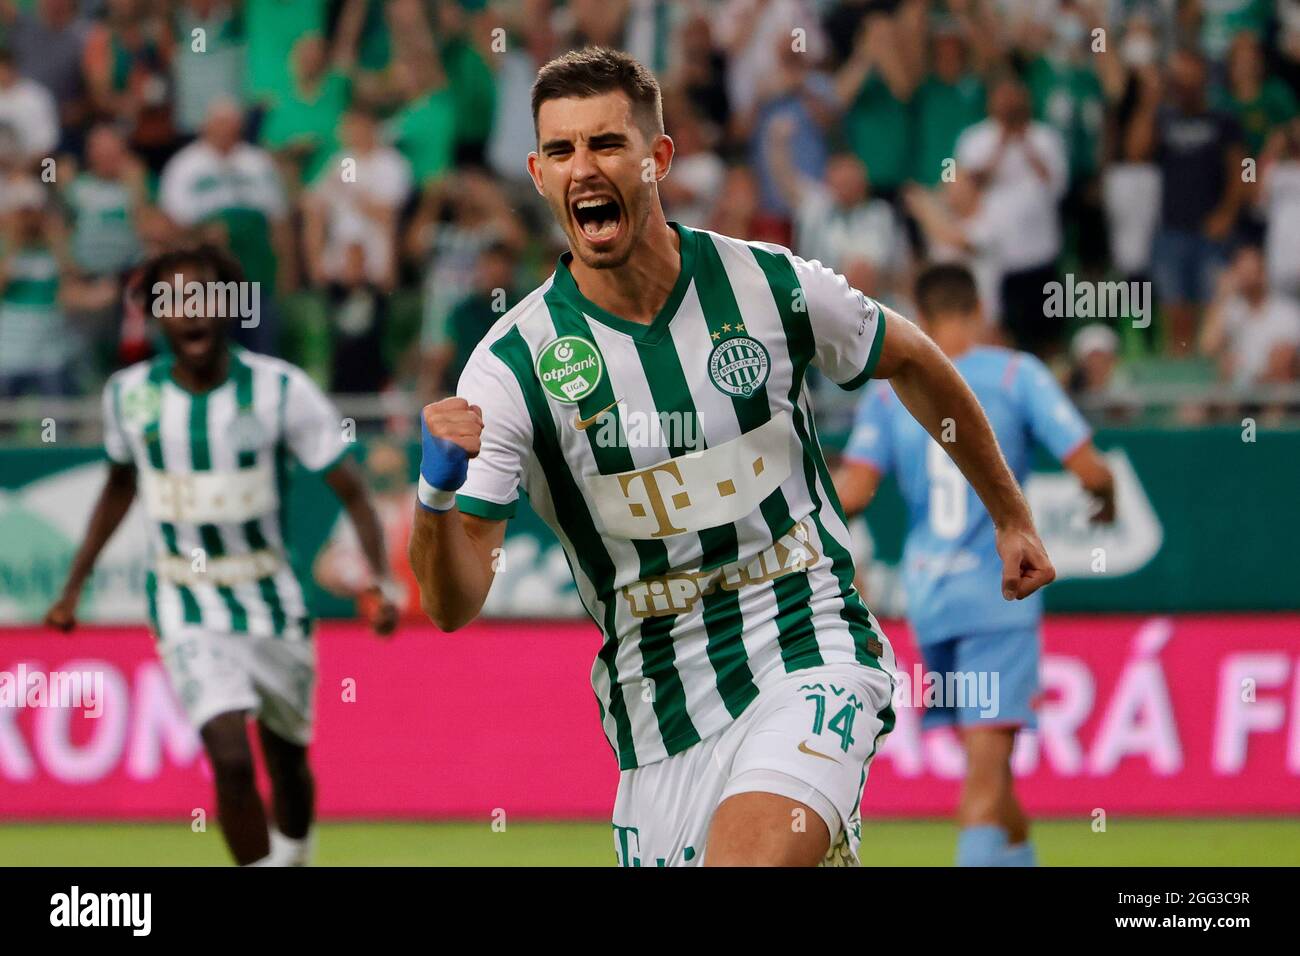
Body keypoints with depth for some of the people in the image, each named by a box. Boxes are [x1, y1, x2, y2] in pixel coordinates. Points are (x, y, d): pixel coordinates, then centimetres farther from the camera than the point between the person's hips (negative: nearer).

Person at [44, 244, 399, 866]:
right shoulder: (129, 395, -5)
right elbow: (119, 485, 15)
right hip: (188, 612, 0)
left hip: (273, 604, 1)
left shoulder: (281, 390, -12)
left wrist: (380, 577, -24)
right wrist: (74, 585, 16)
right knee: (231, 761, -19)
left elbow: (351, 491, -9)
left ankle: (293, 859, 43)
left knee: (287, 760, 15)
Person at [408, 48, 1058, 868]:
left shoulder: (774, 287, -5)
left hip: (813, 654, -2)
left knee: (746, 857, -29)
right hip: (658, 708, 2)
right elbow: (453, 605, -12)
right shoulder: (513, 366, -8)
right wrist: (438, 497, -32)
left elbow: (911, 361, 17)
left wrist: (1011, 515, 25)